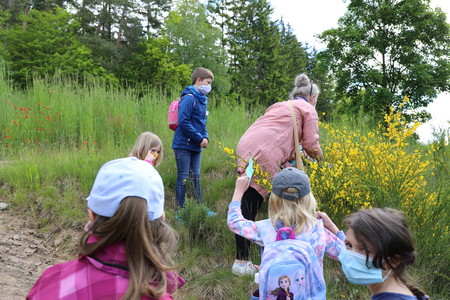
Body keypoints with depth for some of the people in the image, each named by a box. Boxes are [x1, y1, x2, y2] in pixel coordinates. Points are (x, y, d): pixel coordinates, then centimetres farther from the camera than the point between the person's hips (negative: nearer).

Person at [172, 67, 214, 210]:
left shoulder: (203, 100, 14)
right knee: (183, 178, -2)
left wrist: (206, 137, 2)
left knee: (196, 177, 14)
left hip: (196, 147, 8)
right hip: (184, 145, -8)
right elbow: (183, 122, -23)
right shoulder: (189, 98, -15)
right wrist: (200, 138, -18)